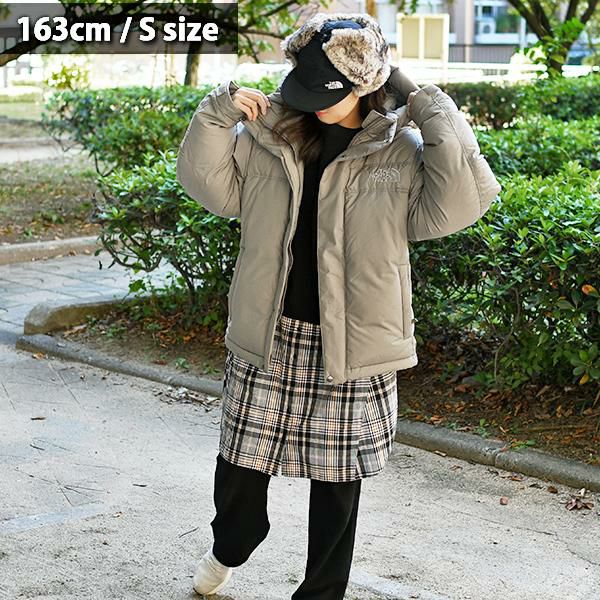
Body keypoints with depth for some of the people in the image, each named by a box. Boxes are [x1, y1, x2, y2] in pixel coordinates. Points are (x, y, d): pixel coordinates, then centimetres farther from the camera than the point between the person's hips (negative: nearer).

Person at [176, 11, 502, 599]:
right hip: (268, 336, 2)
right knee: (241, 461, 14)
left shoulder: (403, 149, -5)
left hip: (351, 350, -2)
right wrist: (219, 113, -8)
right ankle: (229, 549, 45)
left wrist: (435, 115, -18)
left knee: (337, 483, 9)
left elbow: (462, 203, -17)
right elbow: (210, 183, 6)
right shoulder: (269, 134, 2)